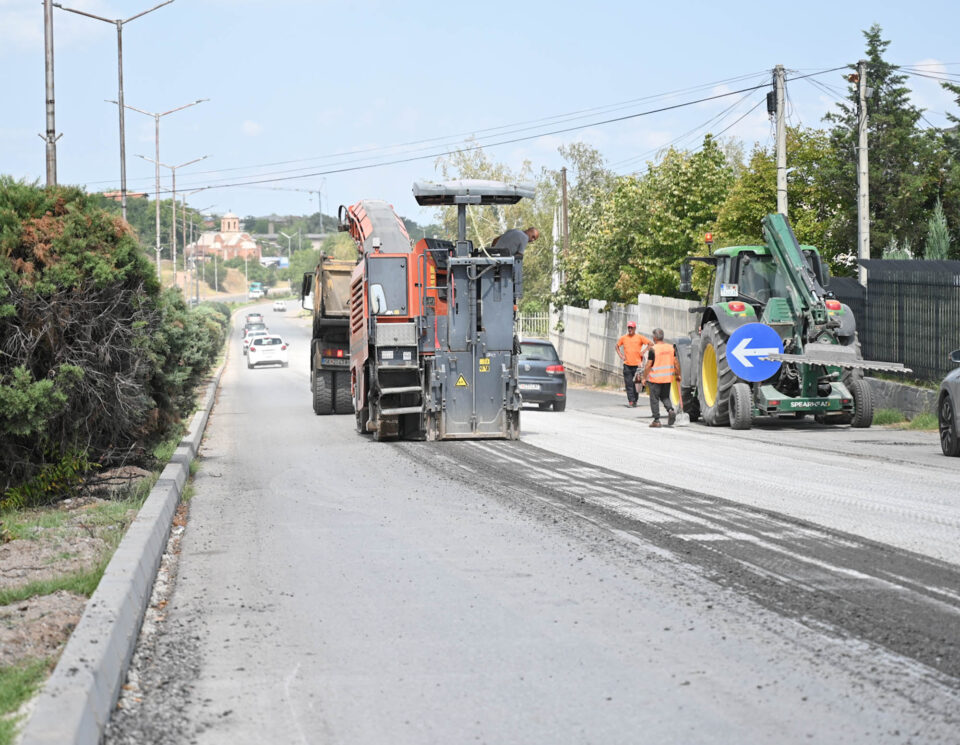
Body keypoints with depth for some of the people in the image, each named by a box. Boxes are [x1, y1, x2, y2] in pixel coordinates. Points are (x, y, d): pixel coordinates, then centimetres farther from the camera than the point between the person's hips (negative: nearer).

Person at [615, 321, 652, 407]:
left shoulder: (640, 337, 0)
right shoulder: (624, 338, 8)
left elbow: (651, 343, 1)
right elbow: (617, 346, 22)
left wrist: (643, 352, -7)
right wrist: (620, 355, 9)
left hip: (637, 364, -2)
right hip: (627, 364, 2)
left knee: (636, 383, 2)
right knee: (628, 384, -3)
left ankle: (635, 401, 12)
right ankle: (630, 401, -3)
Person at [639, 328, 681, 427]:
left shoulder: (653, 349, -12)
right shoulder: (671, 347, 3)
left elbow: (648, 365, -12)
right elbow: (676, 362, 4)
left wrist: (644, 378, -4)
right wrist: (678, 375, 14)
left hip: (655, 378, -5)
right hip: (668, 378, 5)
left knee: (654, 399, 4)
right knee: (665, 397, 18)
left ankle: (656, 420, 4)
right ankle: (670, 410, -9)